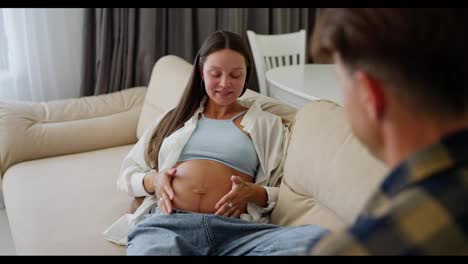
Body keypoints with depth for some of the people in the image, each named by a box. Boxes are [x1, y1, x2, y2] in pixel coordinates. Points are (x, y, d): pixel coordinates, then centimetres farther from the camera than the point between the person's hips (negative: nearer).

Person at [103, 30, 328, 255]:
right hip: (165, 222, -1)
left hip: (235, 229, 2)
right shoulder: (175, 118, 26)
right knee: (151, 249, -42)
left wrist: (253, 193, -8)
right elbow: (127, 174, 26)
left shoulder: (267, 124, 19)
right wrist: (153, 181, 2)